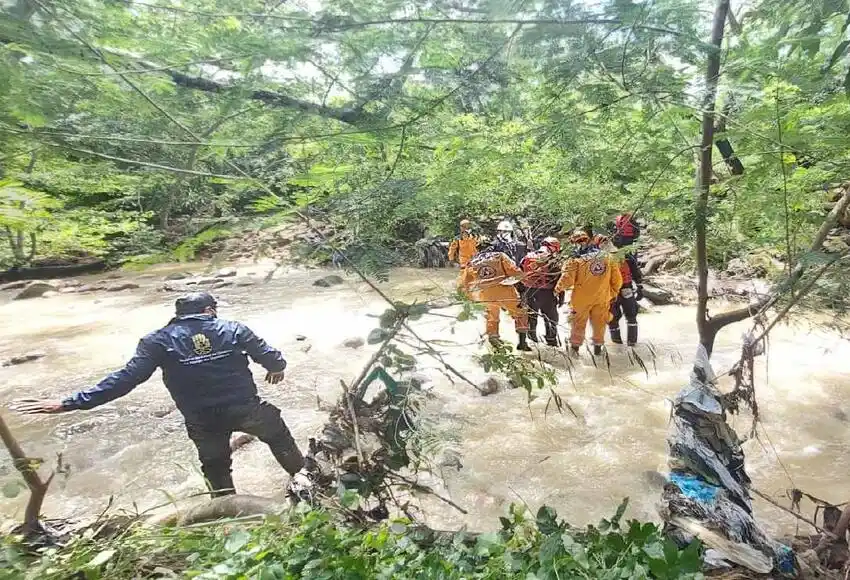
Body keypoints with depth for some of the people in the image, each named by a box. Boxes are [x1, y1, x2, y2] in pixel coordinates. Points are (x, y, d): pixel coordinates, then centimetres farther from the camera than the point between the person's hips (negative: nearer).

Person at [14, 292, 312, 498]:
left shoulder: (159, 341, -3)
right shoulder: (234, 329, -3)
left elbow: (127, 377, -12)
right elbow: (271, 356, 0)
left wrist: (70, 403, -8)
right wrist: (278, 368, 25)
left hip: (203, 421, 1)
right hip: (245, 407, 0)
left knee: (216, 466, 27)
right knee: (278, 434, 29)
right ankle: (300, 475, 35)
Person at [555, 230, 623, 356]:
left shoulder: (576, 261, -18)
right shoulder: (607, 258, -5)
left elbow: (567, 280, -20)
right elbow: (617, 280, 0)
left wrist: (558, 288, 0)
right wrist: (612, 293, 16)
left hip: (581, 299, -3)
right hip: (602, 299, 3)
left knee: (579, 324, 15)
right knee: (599, 323, 20)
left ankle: (575, 347, 25)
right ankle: (598, 347, 30)